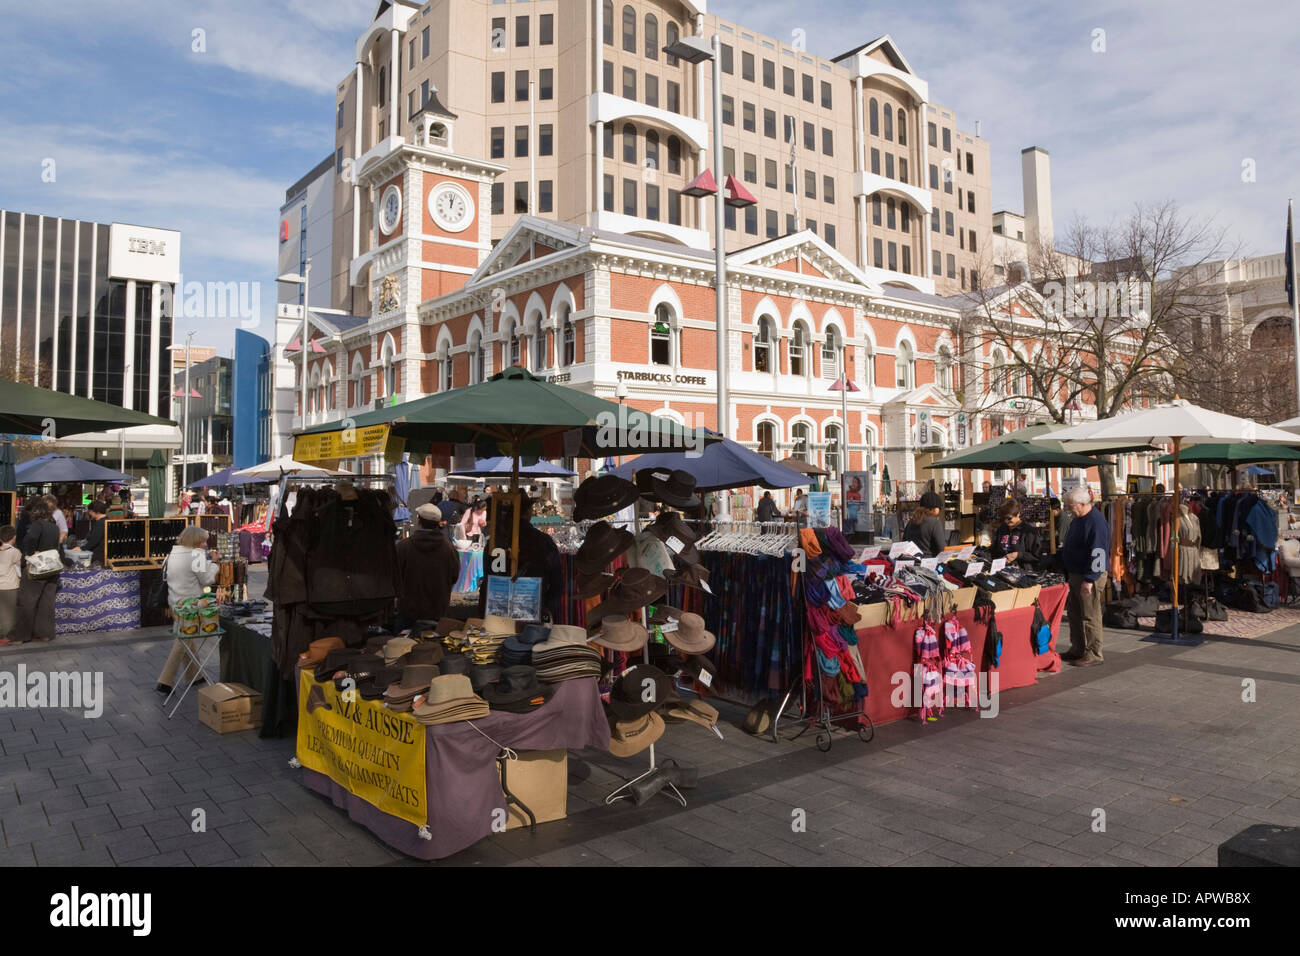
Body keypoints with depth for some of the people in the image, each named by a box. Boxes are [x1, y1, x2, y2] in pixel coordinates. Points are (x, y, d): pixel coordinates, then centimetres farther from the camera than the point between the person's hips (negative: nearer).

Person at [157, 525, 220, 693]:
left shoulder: (173, 554, 9)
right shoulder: (196, 555, -15)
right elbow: (207, 579, -13)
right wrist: (213, 563, 1)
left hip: (175, 602, 9)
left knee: (186, 639, 19)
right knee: (183, 642, -3)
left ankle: (193, 675, 31)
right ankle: (165, 682, -3)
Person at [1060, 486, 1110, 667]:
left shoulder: (1096, 522, -19)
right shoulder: (1078, 519, 12)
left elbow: (1098, 553, -23)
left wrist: (1089, 580, -23)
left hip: (1090, 577, -10)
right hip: (1075, 574, 10)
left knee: (1090, 616, -3)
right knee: (1074, 613, 15)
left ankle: (1093, 654, 6)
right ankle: (1077, 650, 25)